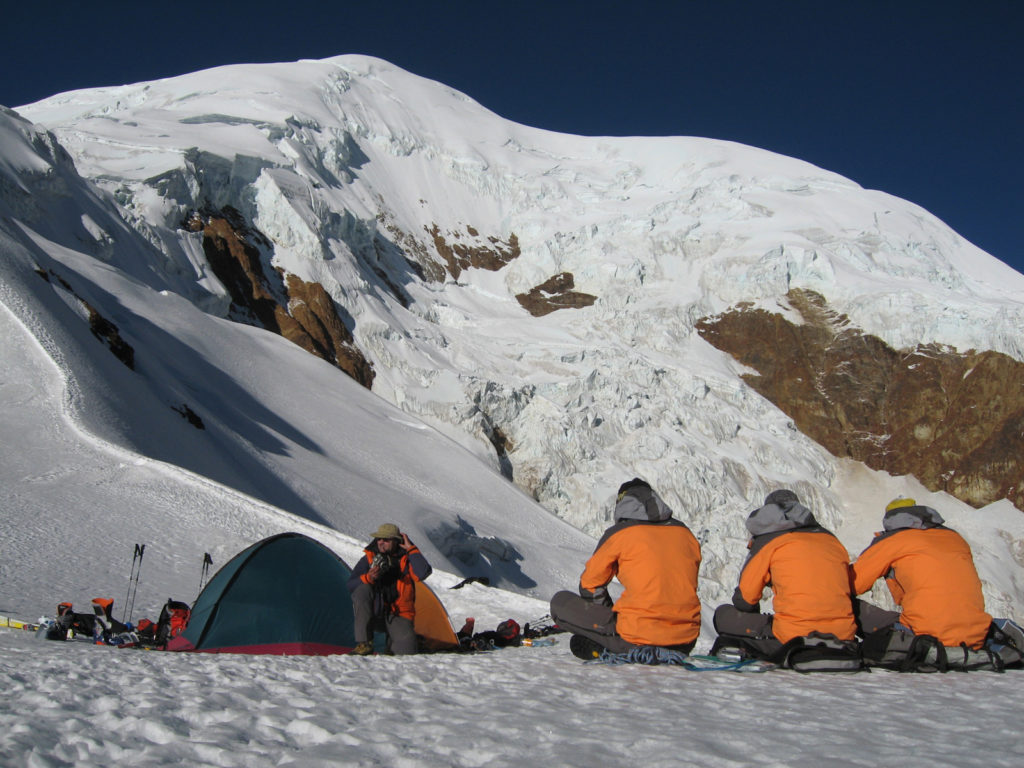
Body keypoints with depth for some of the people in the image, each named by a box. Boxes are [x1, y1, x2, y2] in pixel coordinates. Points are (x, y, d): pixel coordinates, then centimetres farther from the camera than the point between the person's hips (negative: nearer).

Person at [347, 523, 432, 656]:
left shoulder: (406, 560, -1)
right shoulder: (368, 560, 1)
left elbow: (423, 573, -22)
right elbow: (350, 585, -6)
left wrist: (411, 549, -17)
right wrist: (368, 578, -25)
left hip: (397, 616, 0)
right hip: (372, 614, 1)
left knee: (407, 649, -25)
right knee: (363, 589, -30)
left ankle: (392, 641, 15)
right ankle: (364, 643, -24)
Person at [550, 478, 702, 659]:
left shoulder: (619, 533, -1)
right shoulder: (685, 533, 11)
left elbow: (589, 585, 6)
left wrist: (610, 616, 23)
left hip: (639, 639, -4)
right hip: (686, 642, 5)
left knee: (560, 602, 10)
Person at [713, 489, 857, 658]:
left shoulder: (769, 539, 4)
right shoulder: (831, 539, 18)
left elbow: (744, 600, 5)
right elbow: (849, 590, 21)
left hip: (795, 639, -5)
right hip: (843, 640, 5)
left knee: (724, 615, 10)